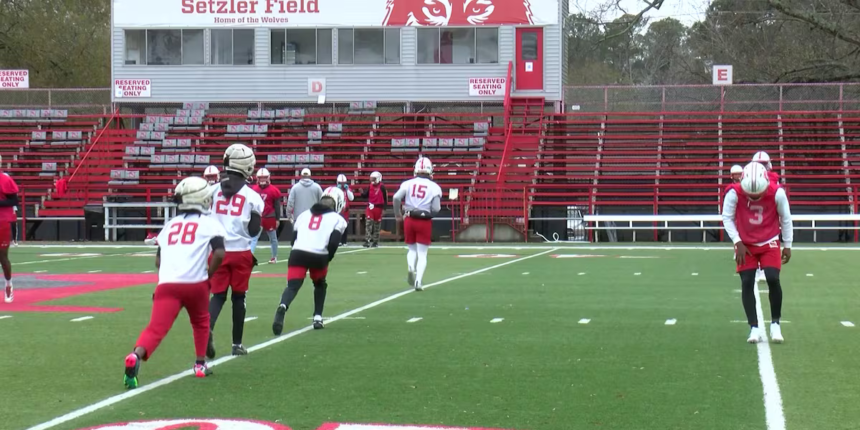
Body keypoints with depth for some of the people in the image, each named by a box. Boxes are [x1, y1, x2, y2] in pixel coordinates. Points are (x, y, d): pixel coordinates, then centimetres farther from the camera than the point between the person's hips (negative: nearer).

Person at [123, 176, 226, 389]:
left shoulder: (170, 225, 23)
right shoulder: (209, 224, 9)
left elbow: (158, 260, 23)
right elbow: (219, 254, -5)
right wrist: (208, 276, 9)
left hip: (167, 284, 2)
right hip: (195, 283, -2)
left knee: (156, 328, -11)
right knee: (201, 322, 27)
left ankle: (135, 356, -37)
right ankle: (200, 364, 29)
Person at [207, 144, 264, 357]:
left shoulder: (213, 191, 0)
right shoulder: (252, 197, -6)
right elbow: (254, 231, -3)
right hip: (241, 252, -1)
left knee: (218, 294, 10)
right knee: (238, 297, 12)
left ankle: (208, 328, -19)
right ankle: (237, 344, 19)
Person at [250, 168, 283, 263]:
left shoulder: (273, 190, -8)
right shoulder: (254, 189, 2)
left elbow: (277, 206, -3)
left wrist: (277, 219, -3)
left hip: (269, 218, -2)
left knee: (273, 238, 12)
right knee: (253, 238, -8)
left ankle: (274, 257, 26)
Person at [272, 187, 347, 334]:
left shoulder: (304, 214, 25)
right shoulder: (337, 219, 12)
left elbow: (294, 238, 19)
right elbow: (333, 243, -2)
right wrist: (327, 259, 13)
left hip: (298, 253, 2)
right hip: (319, 255, -1)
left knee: (292, 286, -5)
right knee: (320, 285, 26)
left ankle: (282, 307, -36)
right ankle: (317, 318, 21)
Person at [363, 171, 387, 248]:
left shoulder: (382, 187, -8)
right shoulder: (370, 186, 6)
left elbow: (385, 198, -3)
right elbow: (366, 196, 13)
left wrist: (384, 208, -5)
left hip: (378, 208, -3)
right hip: (370, 207, 3)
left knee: (377, 225, 7)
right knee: (368, 223, -9)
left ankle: (375, 241, 17)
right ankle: (367, 241, -12)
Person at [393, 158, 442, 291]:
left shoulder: (408, 184, 0)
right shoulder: (434, 187, -5)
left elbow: (396, 198, -11)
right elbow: (435, 209, -10)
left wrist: (398, 215, 3)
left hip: (409, 220, 2)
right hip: (425, 221, -2)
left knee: (412, 249, 20)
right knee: (422, 254, 6)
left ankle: (411, 268, -10)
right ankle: (418, 282, -6)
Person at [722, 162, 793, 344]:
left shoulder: (777, 193, -21)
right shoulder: (735, 193, -22)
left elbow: (785, 218, -5)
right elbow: (727, 218, -7)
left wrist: (787, 246, 1)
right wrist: (737, 242, -13)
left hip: (769, 243, -1)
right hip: (745, 244, 1)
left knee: (773, 279, -15)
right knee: (747, 283, -7)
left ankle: (775, 324, 2)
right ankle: (754, 328, 1)